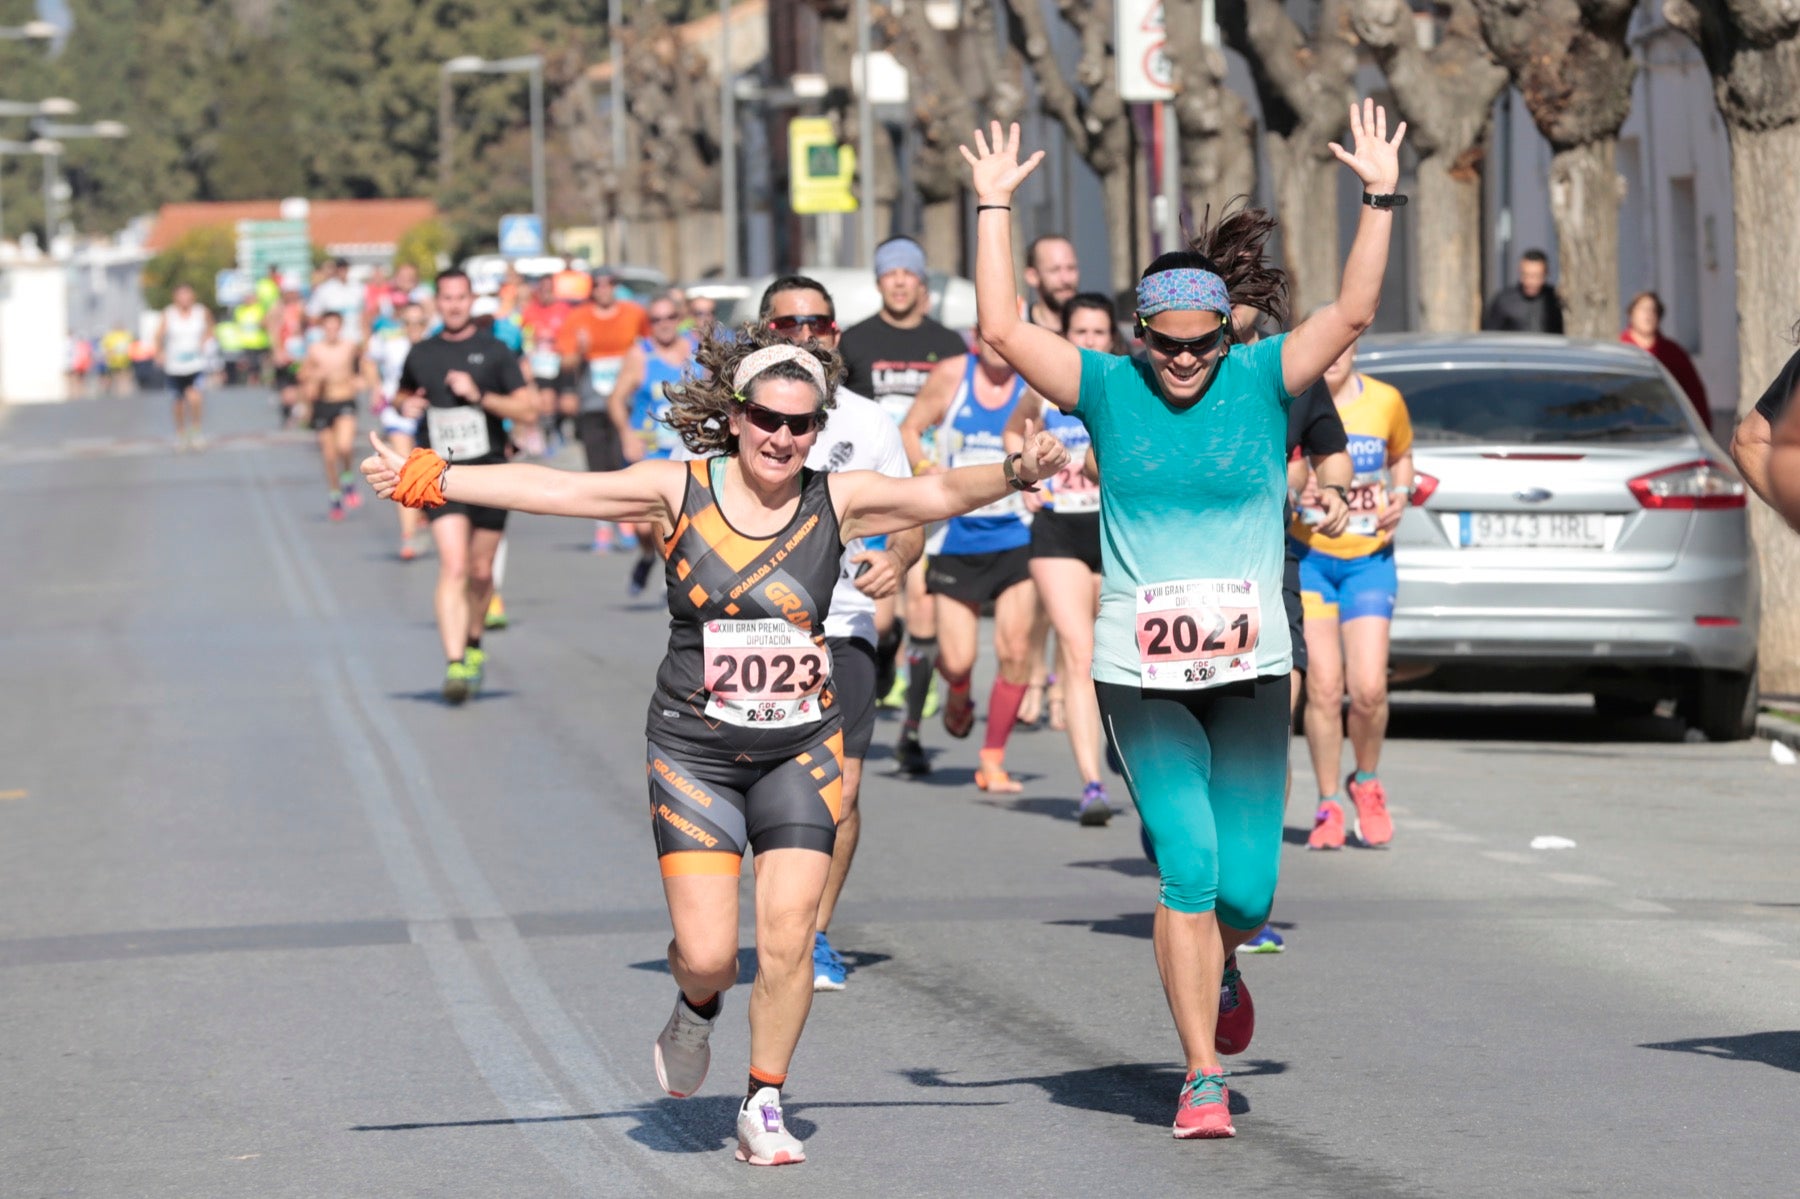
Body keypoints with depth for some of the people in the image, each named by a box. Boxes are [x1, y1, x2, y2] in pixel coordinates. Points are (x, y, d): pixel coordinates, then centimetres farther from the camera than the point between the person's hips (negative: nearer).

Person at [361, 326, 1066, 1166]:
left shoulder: (839, 501, 0)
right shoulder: (679, 492, -5)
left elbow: (941, 492, -8)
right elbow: (553, 490, -9)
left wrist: (1015, 474, -27)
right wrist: (429, 480, -15)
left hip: (801, 750, 1)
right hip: (694, 751, -1)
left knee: (787, 939, -8)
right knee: (707, 955, -6)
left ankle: (764, 1106, 11)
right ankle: (696, 1009, 31)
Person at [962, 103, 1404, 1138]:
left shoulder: (1263, 381, 3)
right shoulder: (1108, 389, 2)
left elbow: (1352, 314, -8)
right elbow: (1003, 327, -4)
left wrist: (1381, 201, -15)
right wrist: (994, 208, -5)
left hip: (1251, 669, 1)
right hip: (1143, 674, -1)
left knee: (1246, 885, -2)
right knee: (1188, 865, -11)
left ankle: (1222, 970, 35)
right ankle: (1203, 1075, -4)